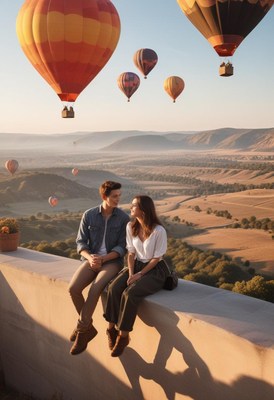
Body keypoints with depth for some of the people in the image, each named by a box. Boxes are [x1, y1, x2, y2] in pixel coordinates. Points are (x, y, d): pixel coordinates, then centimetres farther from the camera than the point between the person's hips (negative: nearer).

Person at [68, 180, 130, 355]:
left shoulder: (124, 218, -5)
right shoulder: (88, 215, 0)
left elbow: (122, 248, -7)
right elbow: (81, 242, 0)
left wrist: (102, 259, -20)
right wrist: (90, 258, -20)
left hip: (112, 262, -2)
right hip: (91, 260, 3)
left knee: (94, 290, -30)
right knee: (73, 288, -23)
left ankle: (81, 331, -11)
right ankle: (88, 327, -2)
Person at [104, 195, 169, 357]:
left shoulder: (158, 230, -19)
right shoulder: (131, 227, -1)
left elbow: (156, 259, -13)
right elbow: (131, 253, 2)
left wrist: (139, 275, -16)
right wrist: (130, 273, -12)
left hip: (155, 269, -5)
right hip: (137, 265, 6)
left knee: (130, 294, -28)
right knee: (113, 289, -21)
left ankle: (123, 334, -12)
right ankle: (112, 328, -8)